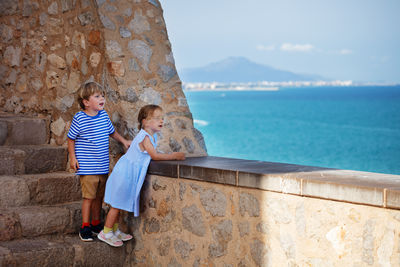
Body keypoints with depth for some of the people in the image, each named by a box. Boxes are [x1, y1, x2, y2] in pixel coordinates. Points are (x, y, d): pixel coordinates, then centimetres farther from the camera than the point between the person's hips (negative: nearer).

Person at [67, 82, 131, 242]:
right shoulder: (79, 118, -10)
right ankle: (85, 227, 6)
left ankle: (96, 224, 29)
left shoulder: (104, 115, 5)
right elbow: (71, 139, -2)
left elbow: (112, 131, 24)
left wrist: (123, 141, 18)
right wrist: (72, 157, -7)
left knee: (99, 196, 14)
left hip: (103, 166, 6)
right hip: (87, 167, -6)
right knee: (88, 196, -5)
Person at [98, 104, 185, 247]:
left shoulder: (152, 136, 10)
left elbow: (152, 155, 17)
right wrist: (173, 156, -16)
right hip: (125, 173, -9)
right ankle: (106, 232, 7)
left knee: (119, 204, 17)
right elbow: (154, 156, -21)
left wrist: (171, 155, 8)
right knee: (117, 204, -2)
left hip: (129, 173, 9)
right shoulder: (145, 137, -20)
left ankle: (115, 230, 27)